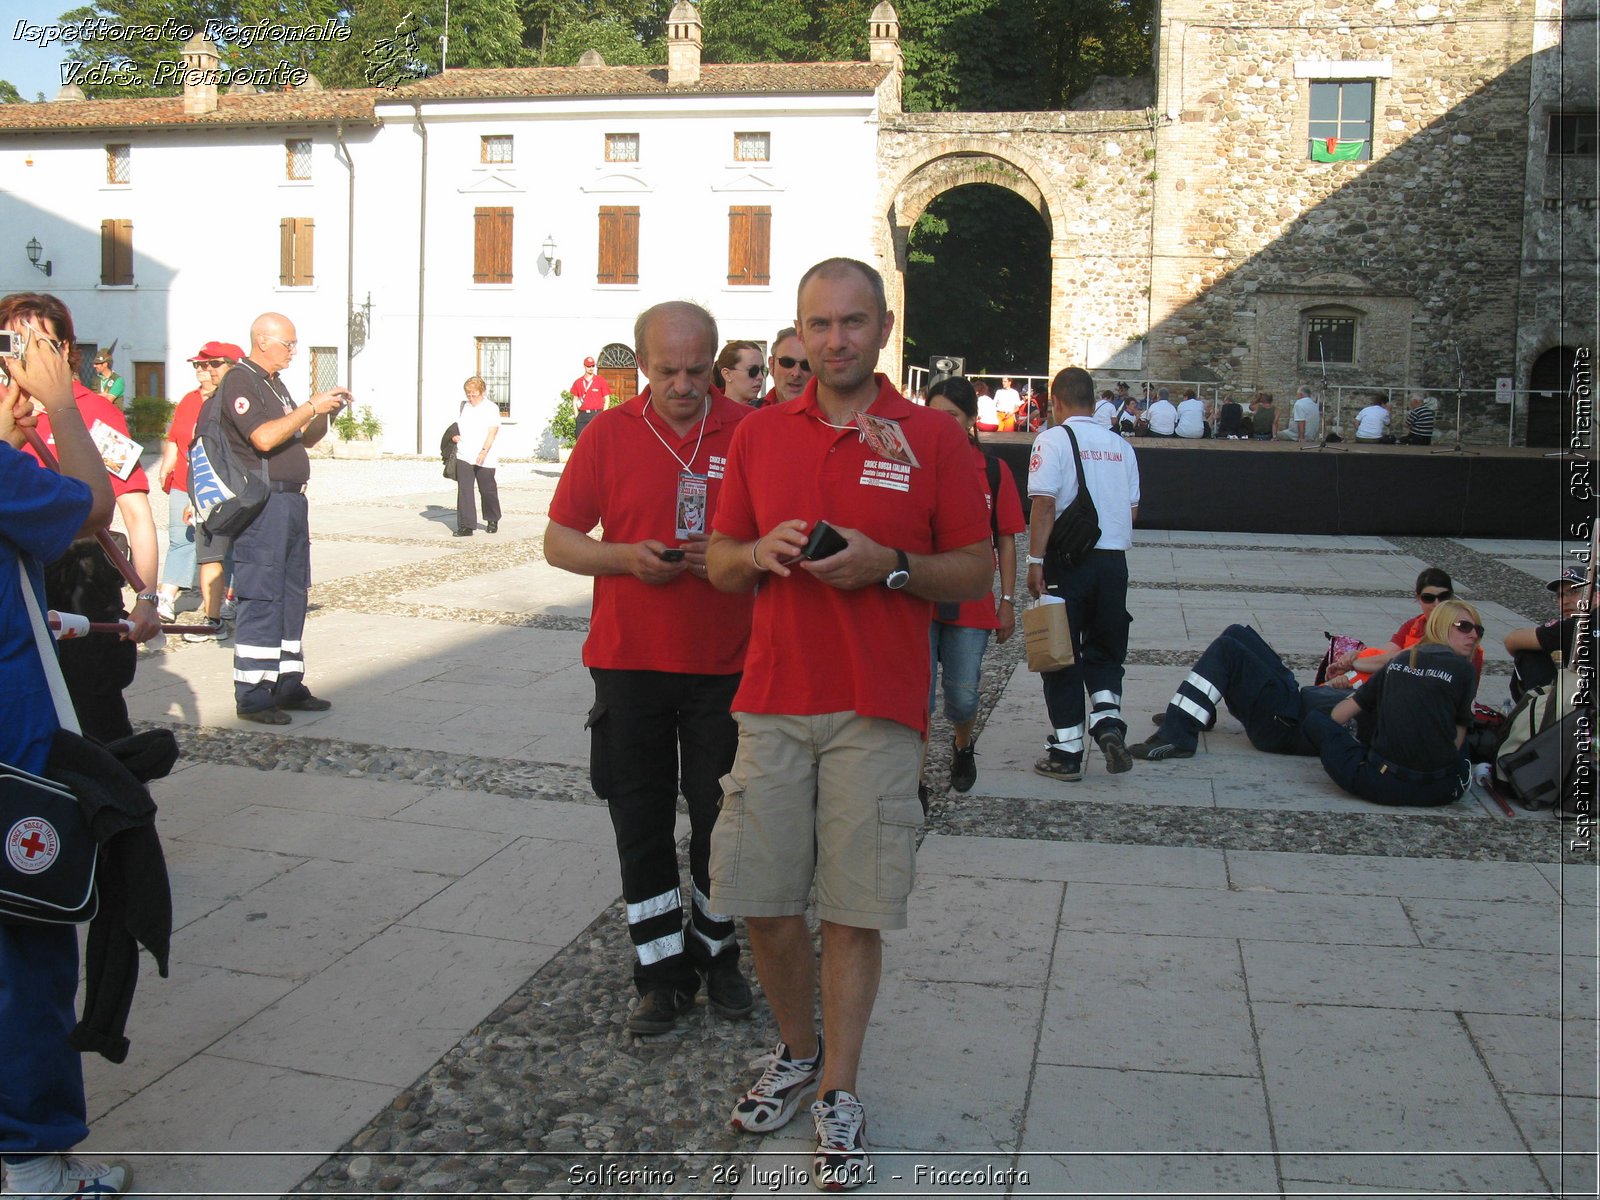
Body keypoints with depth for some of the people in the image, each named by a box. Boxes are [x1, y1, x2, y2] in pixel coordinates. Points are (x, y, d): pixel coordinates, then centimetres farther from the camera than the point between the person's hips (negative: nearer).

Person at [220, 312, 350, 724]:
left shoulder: (275, 383, 21)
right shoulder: (240, 382, -8)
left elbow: (305, 439, 25)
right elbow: (264, 437, -22)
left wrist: (327, 413, 7)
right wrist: (312, 406, -16)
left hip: (291, 501, 10)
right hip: (262, 502, -10)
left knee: (291, 597, 11)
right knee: (260, 599, -8)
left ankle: (287, 685, 17)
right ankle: (252, 696, -5)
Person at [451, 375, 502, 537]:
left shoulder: (491, 408, -2)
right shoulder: (464, 407, 14)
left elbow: (493, 431, -10)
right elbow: (457, 425, 26)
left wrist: (484, 451, -21)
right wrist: (454, 435, 2)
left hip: (485, 459, -4)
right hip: (463, 457, 4)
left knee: (487, 490, 8)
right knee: (464, 490, -5)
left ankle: (492, 521, 29)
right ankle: (466, 525, -5)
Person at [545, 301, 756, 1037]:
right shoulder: (608, 434, 2)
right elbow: (558, 541, 4)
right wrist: (627, 556, -14)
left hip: (725, 664, -1)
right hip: (628, 661, 1)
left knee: (721, 819, 7)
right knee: (641, 824, 7)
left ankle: (715, 953, 28)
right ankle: (662, 970, 20)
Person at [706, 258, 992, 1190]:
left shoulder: (934, 437, 0)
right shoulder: (759, 434, 10)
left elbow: (977, 571, 1)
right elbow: (720, 562, 14)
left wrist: (889, 566, -16)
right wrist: (758, 554, -9)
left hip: (877, 710, -3)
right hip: (773, 699, 3)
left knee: (856, 912, 1)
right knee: (763, 900, 7)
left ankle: (839, 1094, 17)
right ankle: (798, 1053, 30)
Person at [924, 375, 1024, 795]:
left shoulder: (993, 471, 1)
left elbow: (1006, 541, 6)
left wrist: (1007, 600, 3)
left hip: (971, 603, 1)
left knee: (963, 696, 9)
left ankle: (962, 747, 41)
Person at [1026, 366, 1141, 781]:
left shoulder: (1053, 440, -6)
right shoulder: (1120, 446, 9)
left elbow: (1044, 503, -15)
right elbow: (1133, 510, 11)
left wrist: (1036, 560, -14)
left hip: (1069, 560, -4)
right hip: (1114, 558, 4)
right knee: (1105, 649, 18)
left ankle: (1067, 752, 7)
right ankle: (1108, 721, -3)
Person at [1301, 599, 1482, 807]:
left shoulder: (1398, 661, 11)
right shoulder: (1463, 669, 1)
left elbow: (1339, 716, 12)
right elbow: (1456, 741, 2)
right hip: (1440, 792, 1)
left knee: (1314, 719, 17)